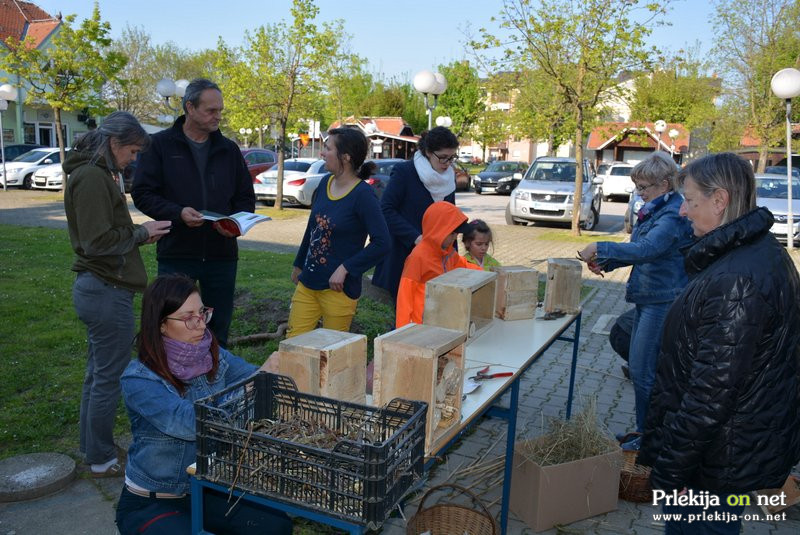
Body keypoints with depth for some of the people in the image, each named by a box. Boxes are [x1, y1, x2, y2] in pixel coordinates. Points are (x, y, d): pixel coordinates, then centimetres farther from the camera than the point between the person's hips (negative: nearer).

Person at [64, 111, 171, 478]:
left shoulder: (96, 174, 15)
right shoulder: (92, 178, -17)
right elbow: (98, 242, -22)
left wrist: (138, 233, 5)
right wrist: (141, 233, -10)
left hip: (95, 287, 11)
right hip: (107, 291, -11)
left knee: (98, 373, 19)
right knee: (110, 377, 1)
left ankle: (93, 448, 32)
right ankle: (102, 459, 15)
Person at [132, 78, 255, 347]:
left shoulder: (229, 149, 10)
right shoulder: (160, 144, 0)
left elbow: (246, 197, 14)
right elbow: (142, 194, -3)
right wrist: (177, 213, -20)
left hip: (222, 255, 3)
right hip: (176, 254, -3)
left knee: (219, 332, 12)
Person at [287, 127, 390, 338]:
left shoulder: (363, 194, -16)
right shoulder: (325, 183, 5)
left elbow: (382, 243, -21)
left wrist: (345, 269, -21)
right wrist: (299, 264, 24)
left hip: (338, 288, -7)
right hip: (307, 282, 7)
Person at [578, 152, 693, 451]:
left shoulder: (674, 215, -18)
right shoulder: (653, 210, 13)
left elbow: (646, 249, -32)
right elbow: (639, 250, 19)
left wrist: (600, 248, -30)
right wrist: (606, 263, 4)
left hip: (663, 301, -10)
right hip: (647, 297, 10)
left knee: (642, 372, -3)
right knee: (638, 367, 17)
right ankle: (643, 430, 31)